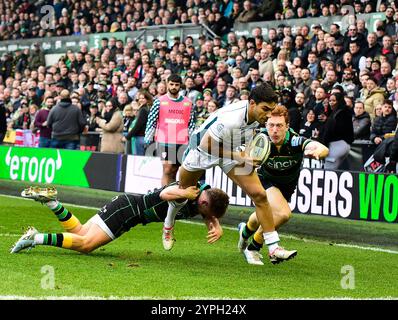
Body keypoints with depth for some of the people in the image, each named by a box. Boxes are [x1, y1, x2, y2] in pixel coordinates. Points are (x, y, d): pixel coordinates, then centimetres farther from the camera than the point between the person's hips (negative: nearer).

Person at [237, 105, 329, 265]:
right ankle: (253, 247, -7)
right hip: (265, 181, -3)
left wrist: (317, 151, -71)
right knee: (283, 213, -27)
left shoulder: (296, 141, -34)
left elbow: (324, 149, -48)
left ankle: (245, 230, 59)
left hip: (287, 185, 3)